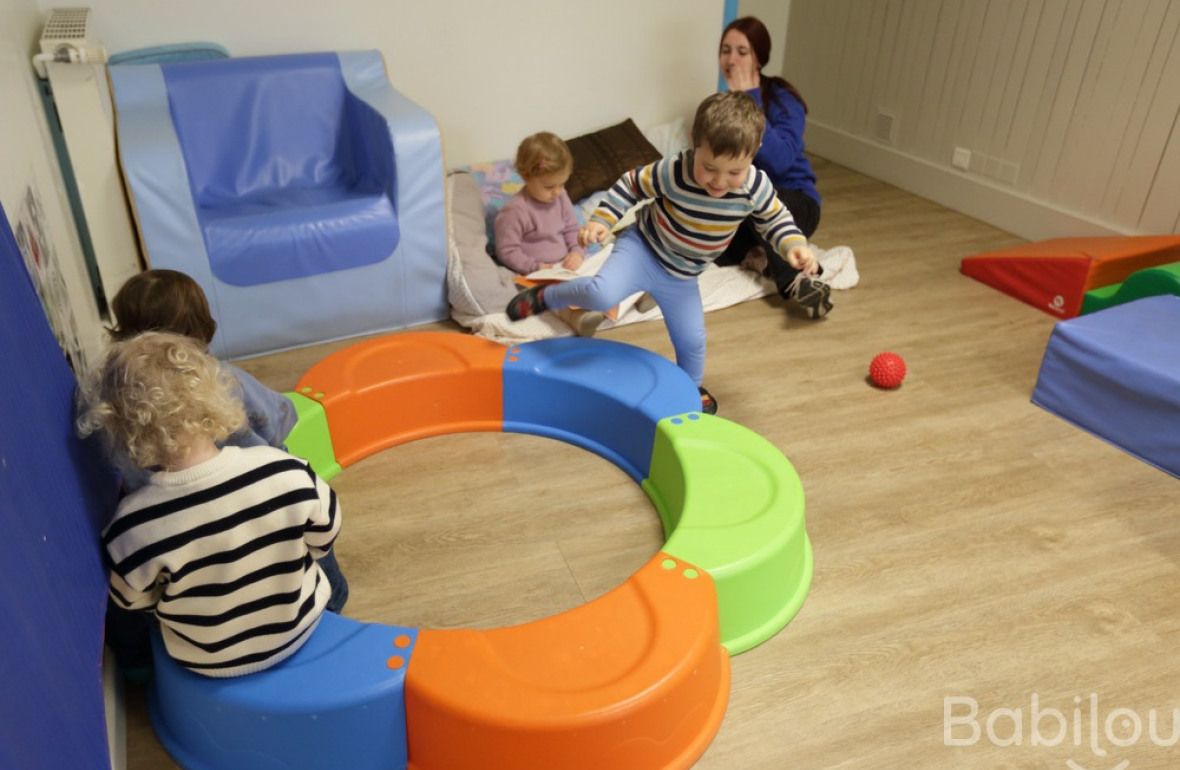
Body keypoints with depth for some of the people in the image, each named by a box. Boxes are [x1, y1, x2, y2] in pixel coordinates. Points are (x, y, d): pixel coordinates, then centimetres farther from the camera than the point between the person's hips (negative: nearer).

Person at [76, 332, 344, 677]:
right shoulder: (288, 473, -31)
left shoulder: (134, 526, -32)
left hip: (207, 661, 0)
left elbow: (133, 600, -10)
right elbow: (325, 538, -11)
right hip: (300, 627, 1)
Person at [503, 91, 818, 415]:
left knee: (692, 341, 13)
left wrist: (794, 245, -19)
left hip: (681, 277, 4)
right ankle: (544, 296, 0)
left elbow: (775, 219, -1)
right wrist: (601, 219, -23)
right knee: (601, 294, -30)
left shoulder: (756, 186, -18)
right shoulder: (673, 172, -28)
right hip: (643, 250, -4)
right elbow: (632, 184, -14)